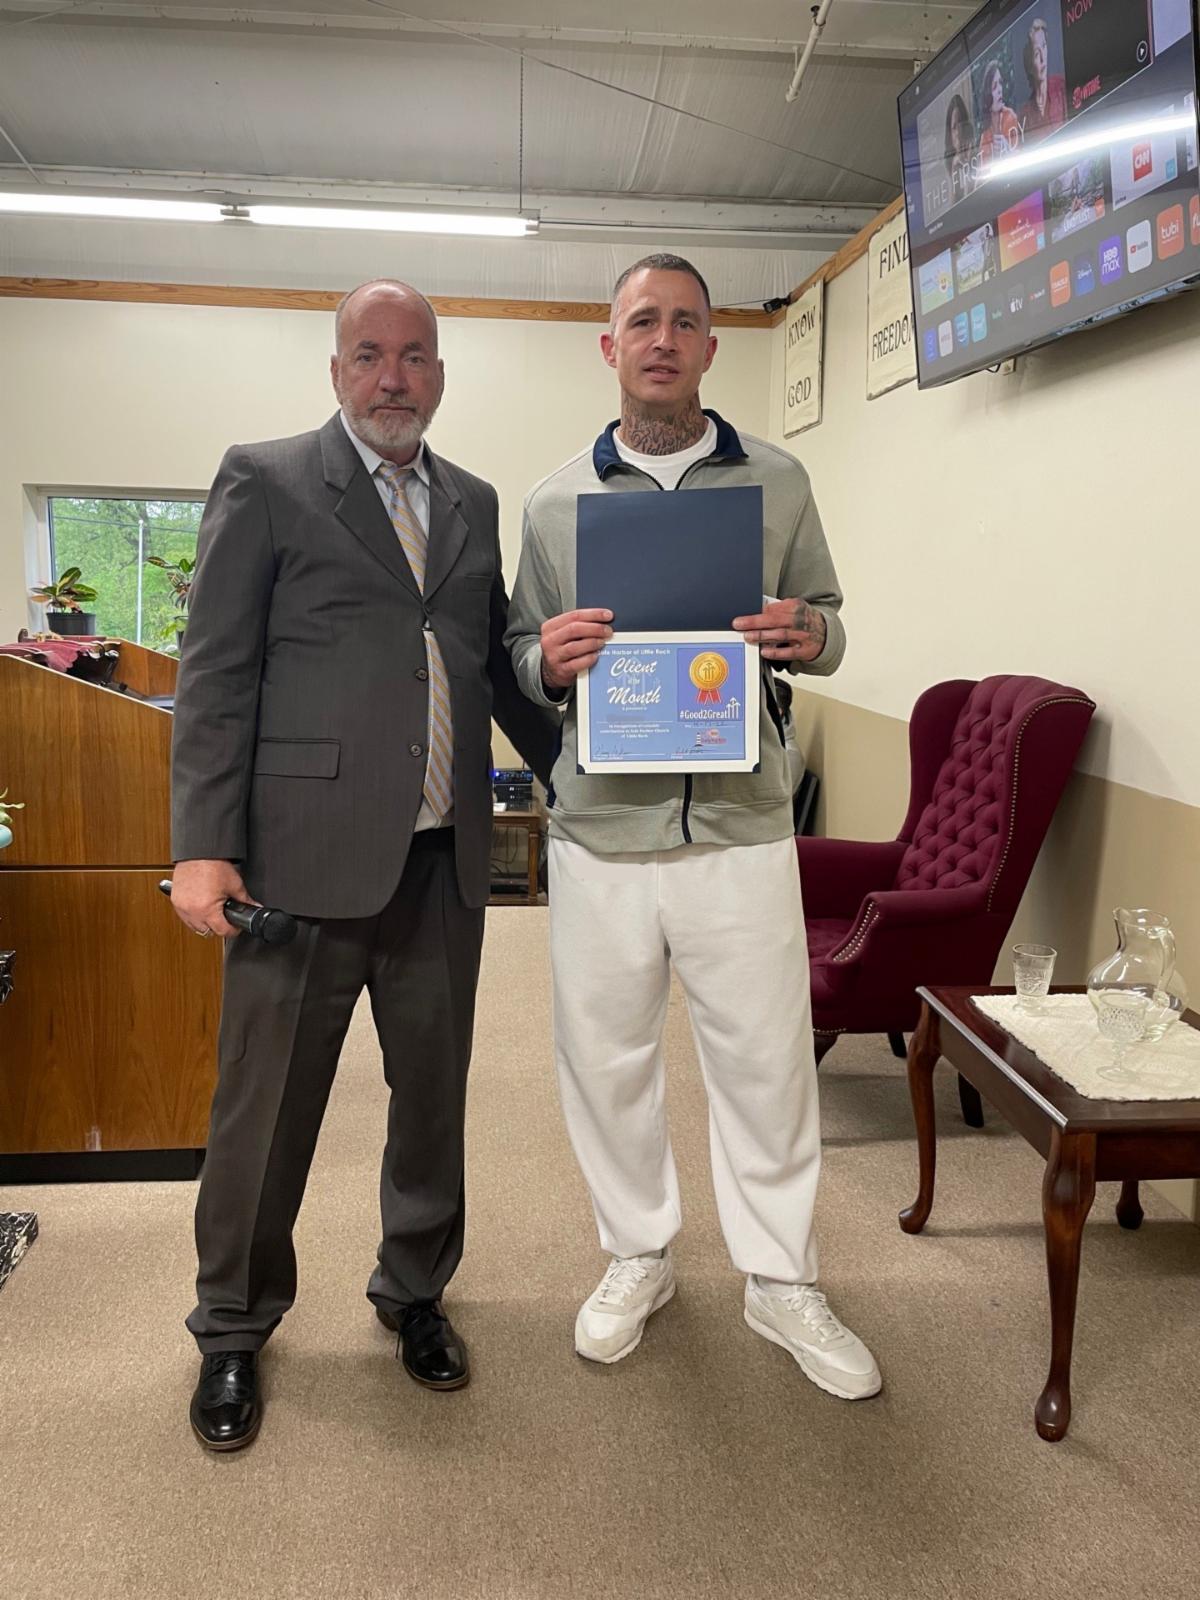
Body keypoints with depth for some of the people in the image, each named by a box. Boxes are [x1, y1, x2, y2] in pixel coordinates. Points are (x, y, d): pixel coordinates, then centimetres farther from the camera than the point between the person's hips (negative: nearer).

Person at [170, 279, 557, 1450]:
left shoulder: (473, 504, 15)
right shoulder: (266, 480, 0)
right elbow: (216, 673, -5)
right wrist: (203, 846, -12)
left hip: (443, 858, 5)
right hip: (308, 851, -4)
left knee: (433, 1090, 15)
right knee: (266, 1104, 7)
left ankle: (414, 1290, 38)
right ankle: (234, 1328, 30)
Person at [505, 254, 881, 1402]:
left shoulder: (778, 482, 7)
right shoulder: (556, 500, 8)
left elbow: (827, 619, 12)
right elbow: (519, 653, 11)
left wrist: (811, 640, -11)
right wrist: (549, 661, -13)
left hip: (740, 826, 0)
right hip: (600, 832, 1)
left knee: (766, 1058, 6)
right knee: (603, 1056, 11)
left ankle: (781, 1282, 28)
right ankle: (637, 1255, 34)